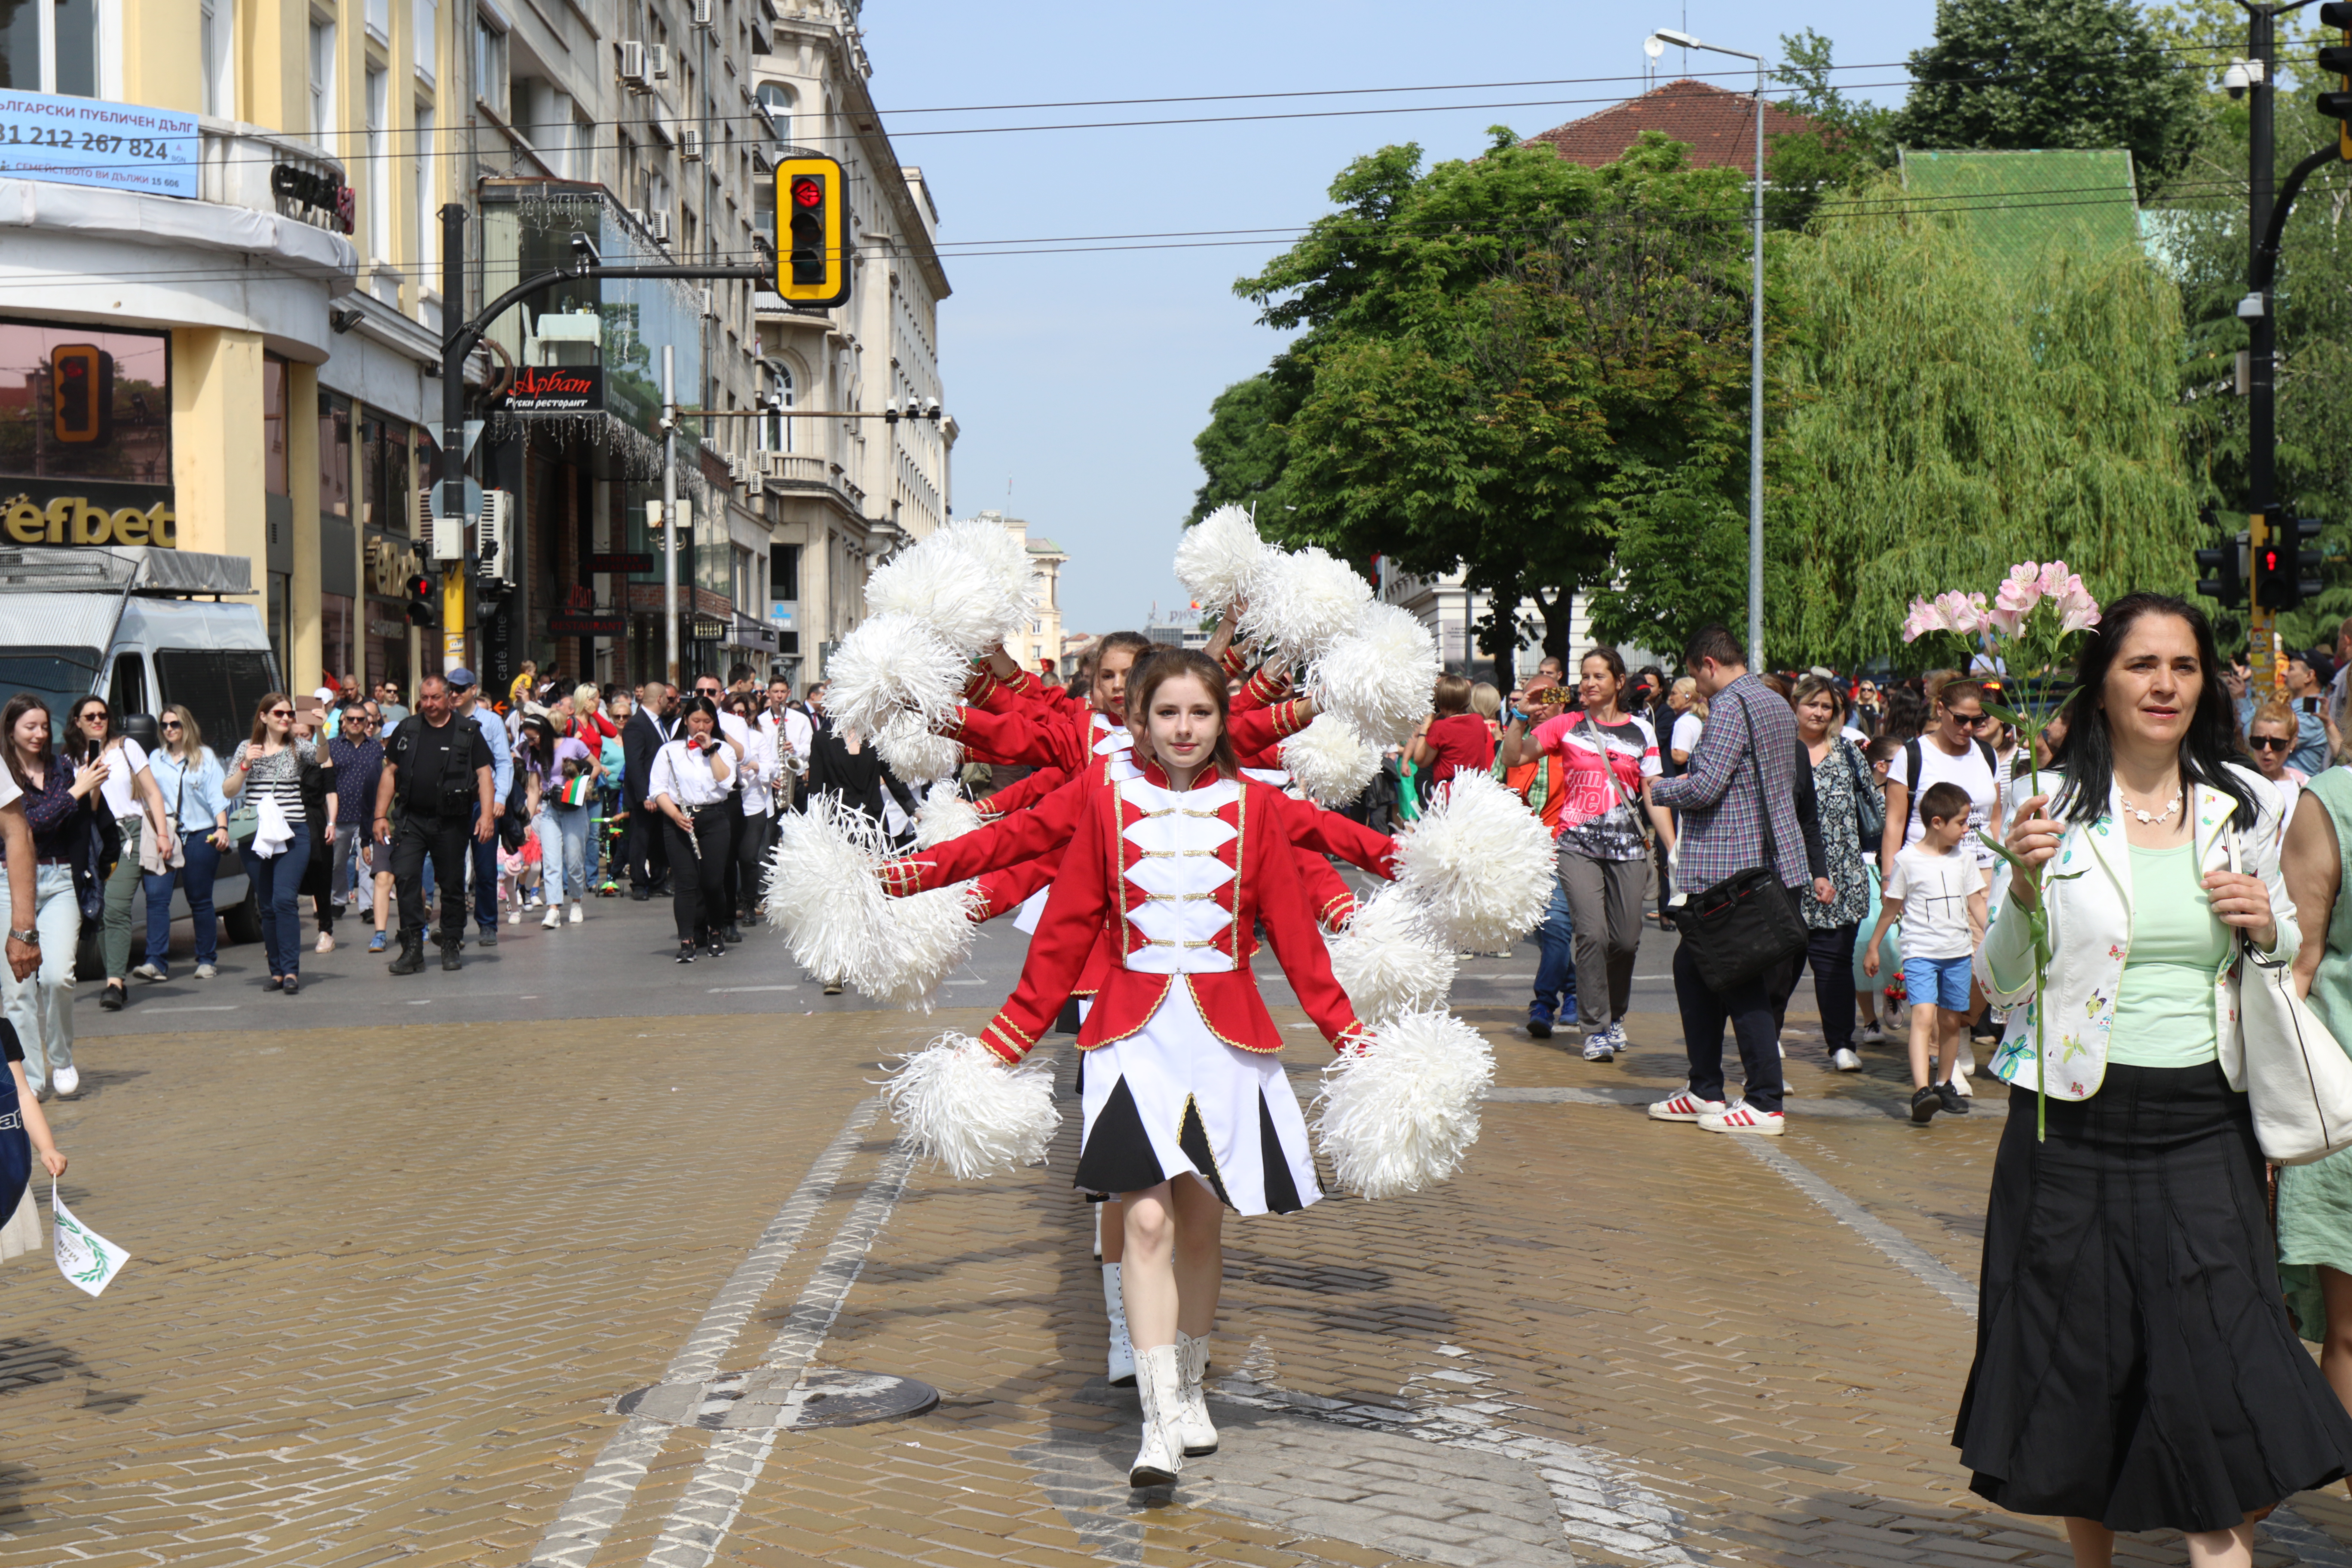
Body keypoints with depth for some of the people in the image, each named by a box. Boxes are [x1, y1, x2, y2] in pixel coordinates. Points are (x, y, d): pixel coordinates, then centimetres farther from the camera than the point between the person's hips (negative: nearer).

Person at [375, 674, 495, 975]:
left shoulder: (468, 733, 3)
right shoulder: (406, 730, 9)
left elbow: (484, 773, 0)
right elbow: (390, 773, 11)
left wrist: (487, 814, -13)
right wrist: (381, 816, 5)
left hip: (451, 822, -1)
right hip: (412, 819, 1)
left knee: (453, 885, 6)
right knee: (405, 877, -11)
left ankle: (451, 947, 18)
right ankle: (412, 947, -9)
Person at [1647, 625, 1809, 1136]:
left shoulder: (1730, 705, -14)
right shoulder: (1777, 706, 16)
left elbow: (1706, 787, -21)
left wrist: (1660, 790, -2)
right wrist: (1689, 783, 25)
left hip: (1731, 865, -10)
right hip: (1768, 859, 10)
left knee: (1741, 981, -5)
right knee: (1693, 965, 18)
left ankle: (1765, 1104, -1)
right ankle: (1705, 1090, 22)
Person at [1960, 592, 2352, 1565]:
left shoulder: (2246, 807, 6)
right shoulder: (2054, 808, -2)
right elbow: (2000, 982, 0)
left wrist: (2267, 927, -4)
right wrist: (2026, 892, -19)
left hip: (2202, 1127, 1)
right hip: (2076, 1123, -1)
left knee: (2219, 1371, -6)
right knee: (2080, 1370, 8)